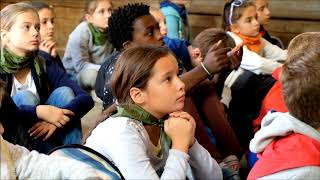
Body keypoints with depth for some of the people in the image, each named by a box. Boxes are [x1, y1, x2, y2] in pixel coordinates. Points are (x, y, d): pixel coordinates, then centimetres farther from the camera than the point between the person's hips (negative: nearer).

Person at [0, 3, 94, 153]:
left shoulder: (45, 64, -2)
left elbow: (86, 98, -12)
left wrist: (56, 120, -29)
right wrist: (38, 111, -38)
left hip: (46, 138, 4)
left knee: (63, 92, -15)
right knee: (24, 97, -25)